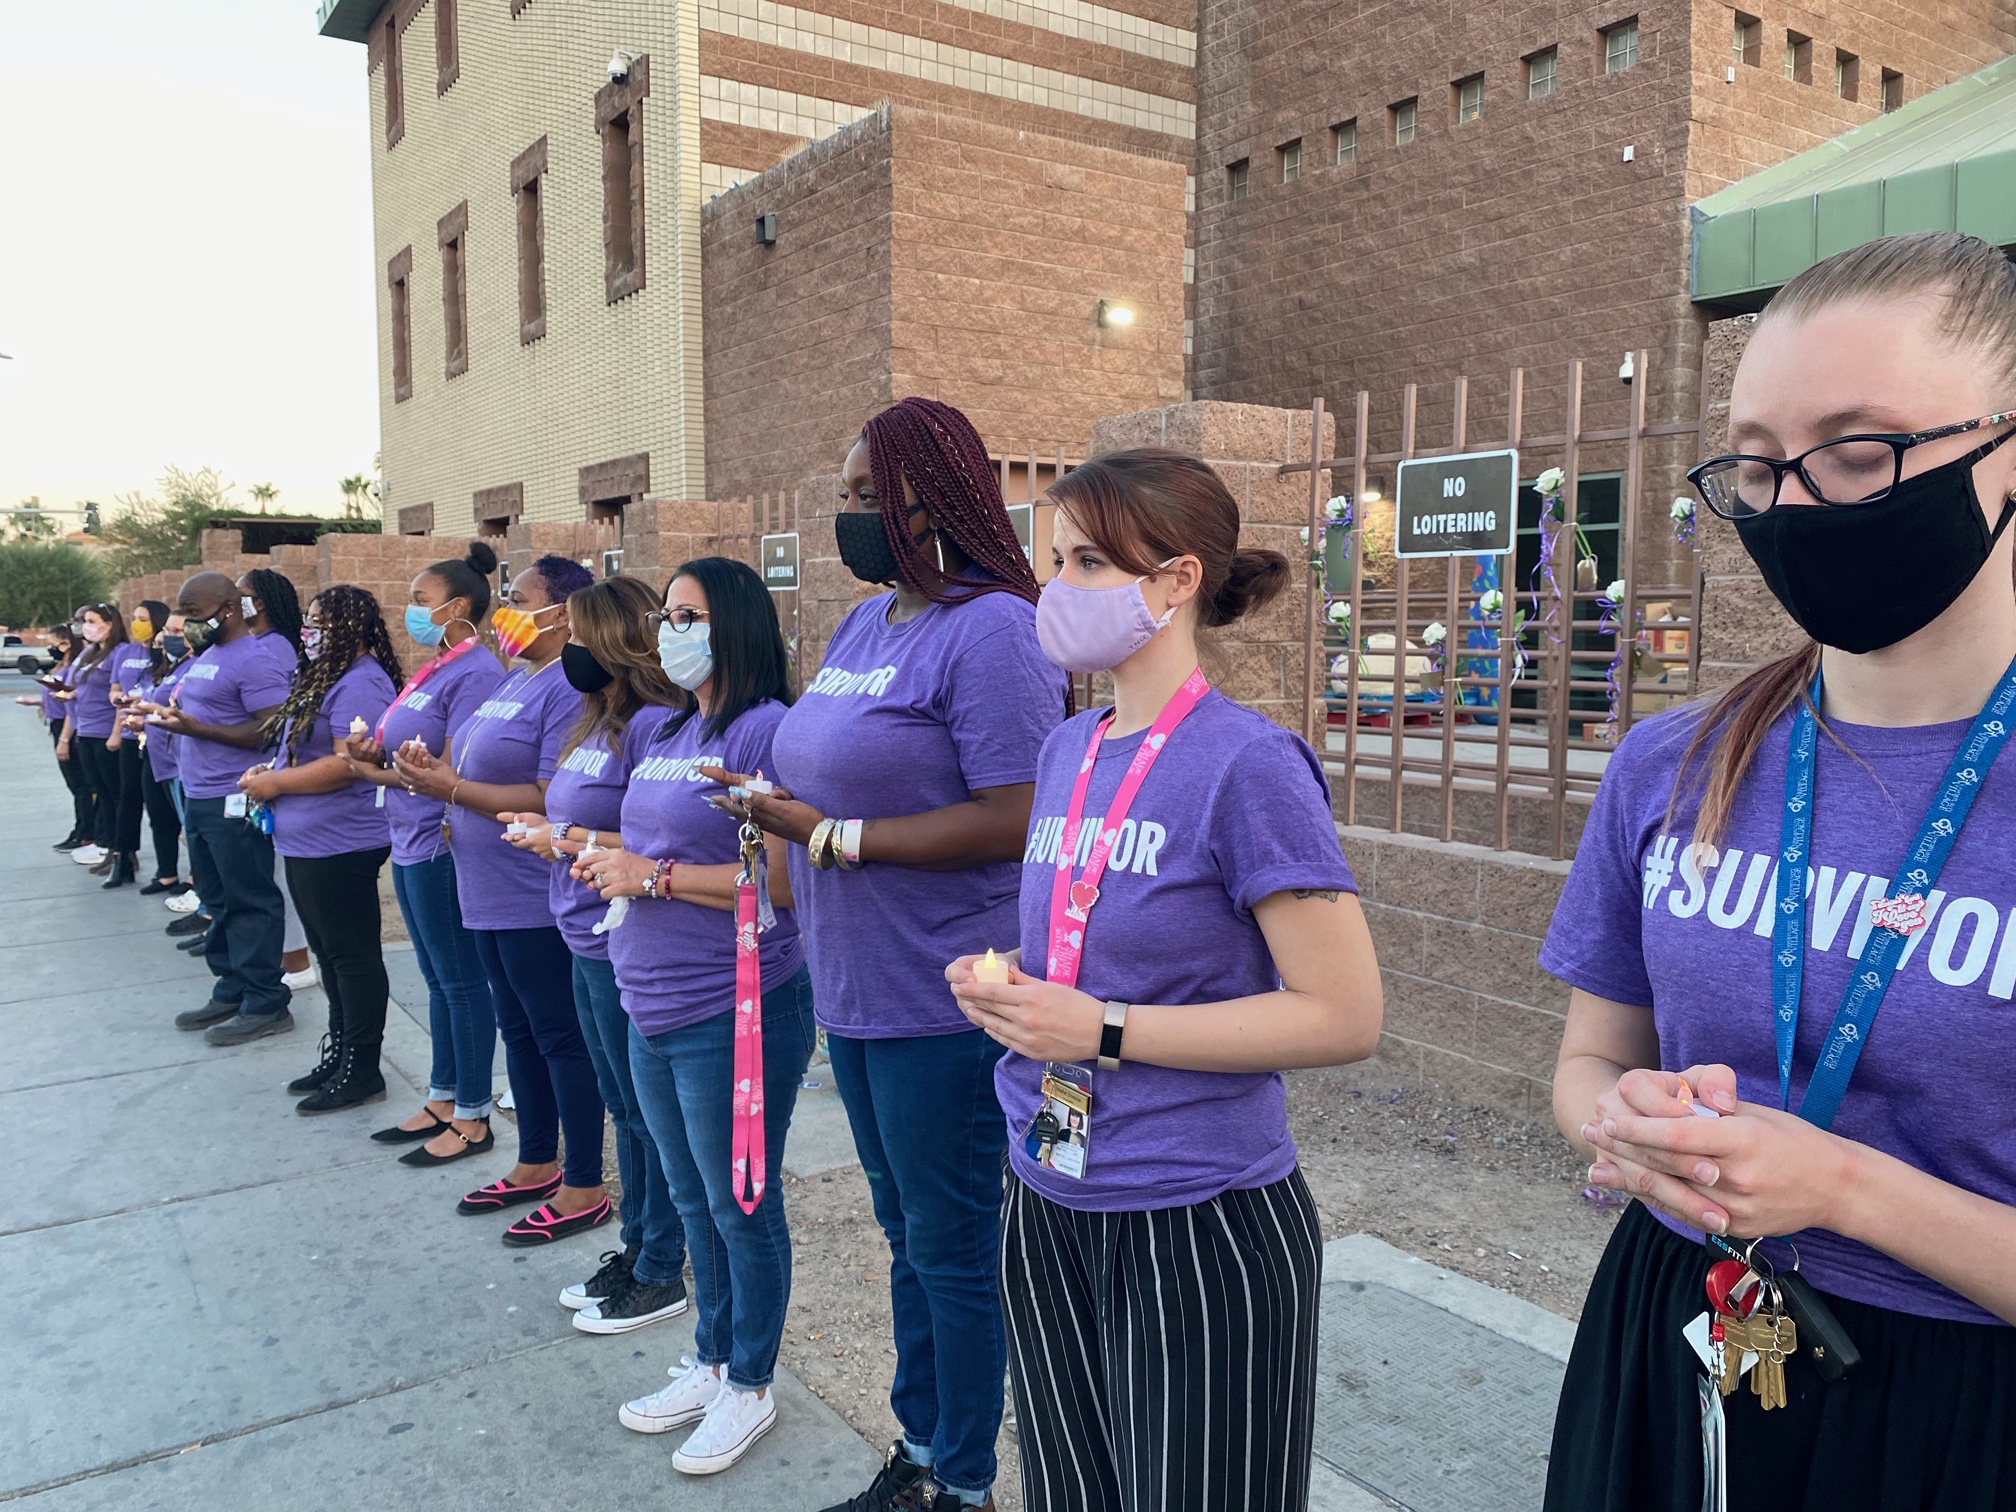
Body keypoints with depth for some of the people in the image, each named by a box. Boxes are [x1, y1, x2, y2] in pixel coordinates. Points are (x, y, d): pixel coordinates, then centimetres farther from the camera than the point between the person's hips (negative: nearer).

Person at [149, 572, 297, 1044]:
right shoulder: (206, 656, 16)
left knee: (249, 902, -3)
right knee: (219, 900, 16)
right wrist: (173, 715, 9)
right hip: (199, 797, 10)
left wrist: (197, 728, -22)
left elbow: (273, 731, -22)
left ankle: (266, 1005, 4)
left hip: (235, 801, -10)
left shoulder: (254, 661, -15)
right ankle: (231, 991, 26)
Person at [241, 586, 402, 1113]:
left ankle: (362, 1071, 8)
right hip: (306, 842, 11)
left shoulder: (360, 683, -18)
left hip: (340, 846, -11)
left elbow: (347, 764, -25)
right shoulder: (325, 677, 15)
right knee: (329, 952, 18)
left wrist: (275, 783, -16)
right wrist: (271, 770, 8)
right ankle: (340, 1054, 29)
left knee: (352, 955, -1)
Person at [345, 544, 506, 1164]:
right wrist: (375, 751, -5)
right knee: (438, 979, 17)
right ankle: (442, 1100, 29)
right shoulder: (434, 669, 13)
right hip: (412, 842, 9)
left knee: (461, 980, 1)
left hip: (443, 847, -9)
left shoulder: (475, 673, -16)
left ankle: (472, 1118, 12)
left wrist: (377, 774, -8)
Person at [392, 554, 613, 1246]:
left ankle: (584, 1189, 13)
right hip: (492, 895, 10)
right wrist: (441, 771, 3)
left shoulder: (570, 689, -18)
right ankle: (537, 1164, 34)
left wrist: (453, 788, -21)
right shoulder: (515, 680, 14)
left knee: (561, 1037, 0)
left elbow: (554, 798, -25)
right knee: (519, 1030, 19)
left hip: (537, 900, -10)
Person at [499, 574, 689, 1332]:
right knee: (624, 1108, 20)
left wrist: (573, 841, -18)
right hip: (589, 946, 9)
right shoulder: (597, 722, 10)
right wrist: (546, 829, 0)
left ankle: (662, 1272, 20)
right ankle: (634, 1247, 34)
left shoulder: (653, 724, -20)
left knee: (649, 1113, 5)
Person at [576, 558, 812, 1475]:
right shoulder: (663, 735, 11)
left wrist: (656, 875, -19)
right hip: (653, 1010, 8)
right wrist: (605, 856, 0)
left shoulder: (765, 730, -16)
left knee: (741, 1205, 8)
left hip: (734, 1012, -8)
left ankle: (749, 1385, 27)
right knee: (693, 1202, 21)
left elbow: (783, 881, -22)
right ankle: (711, 1361, 39)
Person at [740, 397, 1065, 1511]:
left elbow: (1013, 823, -24)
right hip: (855, 991, 9)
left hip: (946, 1002, -9)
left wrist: (830, 836, -20)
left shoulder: (992, 627, -17)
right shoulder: (862, 623, 11)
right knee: (907, 1232, 21)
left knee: (951, 1247, 8)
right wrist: (771, 806, -1)